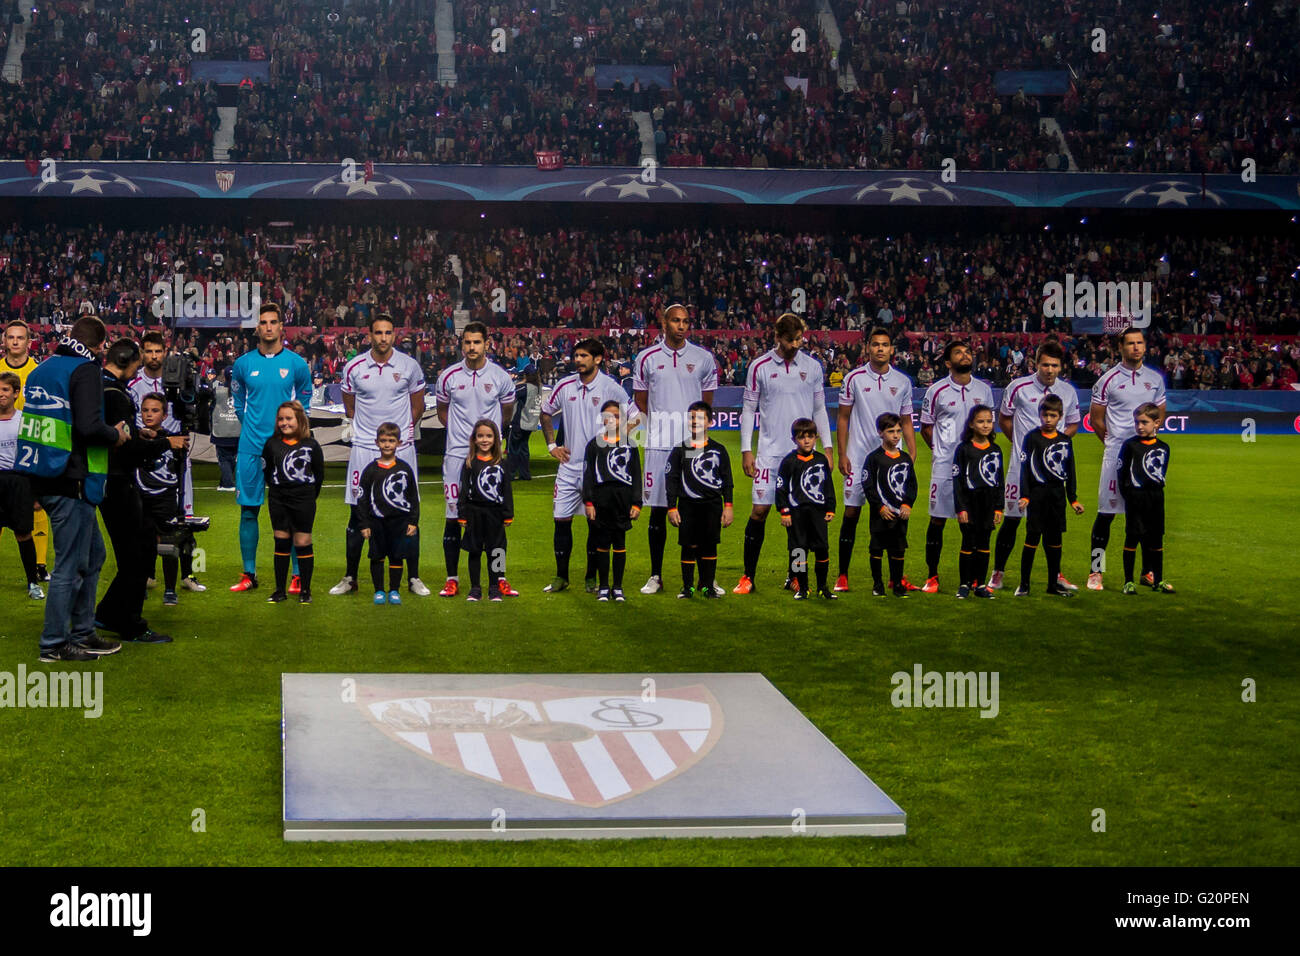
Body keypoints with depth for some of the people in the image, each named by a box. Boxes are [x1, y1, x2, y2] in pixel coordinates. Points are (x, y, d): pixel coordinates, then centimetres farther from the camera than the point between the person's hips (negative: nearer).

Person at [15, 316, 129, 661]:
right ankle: (54, 644, 7)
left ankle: (82, 633, 24)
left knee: (93, 554, 19)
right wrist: (116, 435, -4)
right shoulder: (85, 370, -12)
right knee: (71, 563, 0)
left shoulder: (42, 369, 14)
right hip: (71, 481, -9)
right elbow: (89, 427, -24)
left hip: (45, 477, 9)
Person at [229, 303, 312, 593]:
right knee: (248, 511, 4)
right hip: (251, 448, 2)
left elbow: (303, 402, 14)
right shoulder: (243, 364, 5)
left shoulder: (296, 364, 2)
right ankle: (248, 574, 13)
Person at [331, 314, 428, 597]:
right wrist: (367, 431, 11)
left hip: (401, 448, 0)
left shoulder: (410, 366, 0)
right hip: (364, 449, 0)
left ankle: (414, 578, 10)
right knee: (358, 514, 3)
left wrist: (402, 431, 10)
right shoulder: (354, 368, 1)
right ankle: (350, 577, 13)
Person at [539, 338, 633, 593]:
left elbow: (630, 417, 3)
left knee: (596, 524, 2)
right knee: (562, 521, 2)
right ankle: (561, 577, 13)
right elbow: (546, 413, 20)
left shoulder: (611, 388, -6)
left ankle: (592, 578, 13)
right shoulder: (564, 386, 5)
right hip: (569, 465, 3)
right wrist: (551, 445, 12)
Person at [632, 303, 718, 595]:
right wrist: (662, 421, 7)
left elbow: (707, 401, 14)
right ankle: (655, 576, 11)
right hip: (659, 443, 0)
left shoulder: (703, 358, 6)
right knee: (658, 509, 3)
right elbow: (640, 400, 14)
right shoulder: (647, 358, 5)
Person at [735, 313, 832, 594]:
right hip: (770, 452, -2)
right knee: (759, 510, -7)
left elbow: (819, 409, 14)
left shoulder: (812, 367, 8)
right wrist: (746, 450, 0)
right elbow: (749, 410, 5)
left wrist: (827, 447, 8)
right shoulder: (759, 367, 2)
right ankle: (748, 577, 1)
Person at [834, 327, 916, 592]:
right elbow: (843, 418, 5)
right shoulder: (854, 378, 1)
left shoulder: (902, 381, 7)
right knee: (851, 514, -2)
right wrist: (841, 455, -2)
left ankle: (895, 576, 10)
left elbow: (906, 421, 14)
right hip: (859, 457, -2)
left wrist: (912, 452, 3)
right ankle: (842, 575, 6)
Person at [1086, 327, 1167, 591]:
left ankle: (1148, 571, 16)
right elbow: (1095, 419, 4)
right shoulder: (1108, 380, -1)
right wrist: (1115, 443, 9)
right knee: (1106, 513, -4)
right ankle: (1096, 571, 3)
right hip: (1116, 456, -4)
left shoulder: (1155, 379, 10)